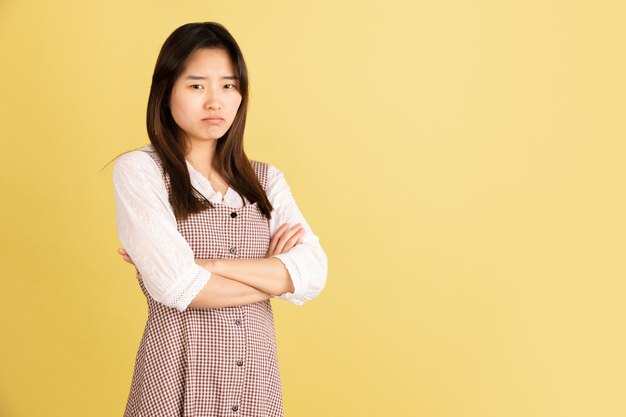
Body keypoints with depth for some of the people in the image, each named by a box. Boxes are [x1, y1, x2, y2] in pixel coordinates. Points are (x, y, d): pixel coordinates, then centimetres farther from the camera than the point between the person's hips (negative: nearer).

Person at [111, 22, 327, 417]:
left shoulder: (267, 179, 5)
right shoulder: (139, 170, -7)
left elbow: (313, 273, -8)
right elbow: (178, 287, -18)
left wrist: (207, 264, -16)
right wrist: (274, 277, -6)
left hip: (256, 375, 4)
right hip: (179, 377, -4)